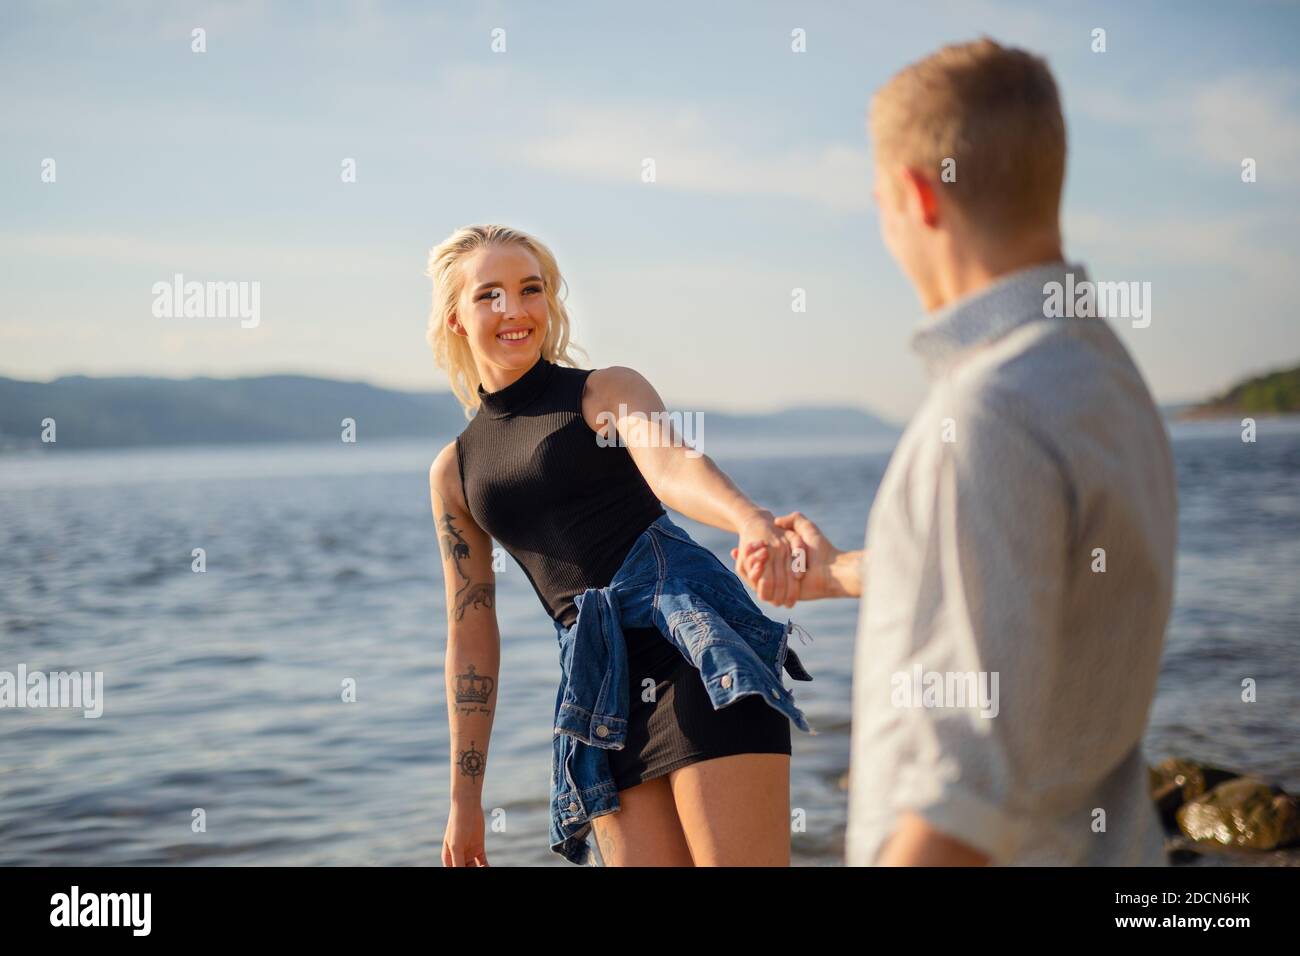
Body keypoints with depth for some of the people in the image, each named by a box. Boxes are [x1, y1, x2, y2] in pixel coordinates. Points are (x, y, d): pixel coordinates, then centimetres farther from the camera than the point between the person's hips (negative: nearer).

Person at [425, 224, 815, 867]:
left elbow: (670, 463, -15)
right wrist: (465, 798, 19)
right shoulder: (454, 471, 19)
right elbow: (470, 639, 21)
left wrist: (749, 519, -39)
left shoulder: (607, 391, 8)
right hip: (603, 687, 4)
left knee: (737, 859, -14)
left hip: (692, 636, -4)